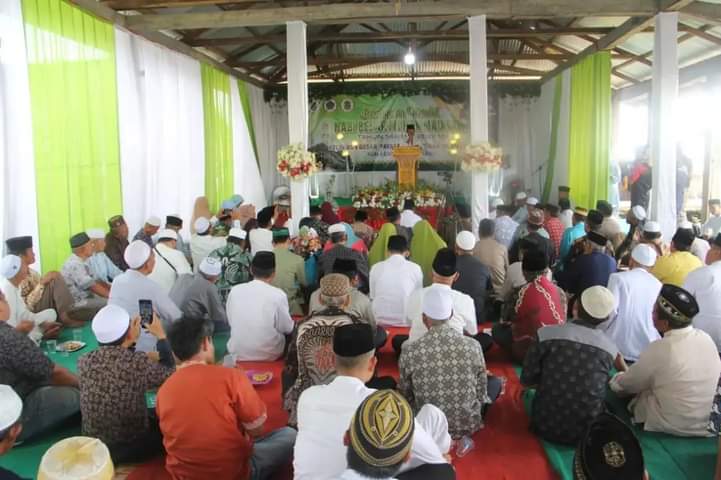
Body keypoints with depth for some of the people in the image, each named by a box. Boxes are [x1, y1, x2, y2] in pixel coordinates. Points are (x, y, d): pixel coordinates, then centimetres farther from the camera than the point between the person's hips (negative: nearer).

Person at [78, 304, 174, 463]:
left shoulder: (84, 362, -11)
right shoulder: (138, 363, -25)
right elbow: (169, 373, -3)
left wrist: (129, 342, 19)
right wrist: (161, 336, 6)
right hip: (133, 449, -5)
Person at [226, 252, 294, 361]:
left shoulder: (235, 290, -6)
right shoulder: (278, 294, -16)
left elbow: (231, 321, 6)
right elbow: (287, 328, -6)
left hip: (237, 353, 3)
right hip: (269, 354, -3)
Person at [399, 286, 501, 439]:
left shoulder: (410, 351, -18)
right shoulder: (473, 346, -16)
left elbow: (406, 396, -4)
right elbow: (482, 394, -4)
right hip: (468, 425, 1)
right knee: (496, 382, 25)